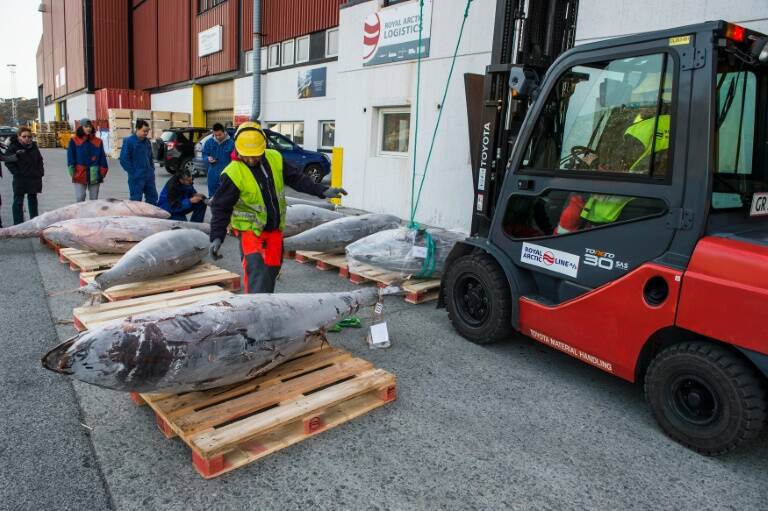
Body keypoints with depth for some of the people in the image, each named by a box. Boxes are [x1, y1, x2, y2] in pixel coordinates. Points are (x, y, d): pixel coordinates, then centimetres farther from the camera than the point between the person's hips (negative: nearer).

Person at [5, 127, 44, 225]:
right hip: (20, 179, -5)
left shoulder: (34, 146, 8)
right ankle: (18, 224, 2)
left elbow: (40, 160, 17)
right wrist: (16, 172, -16)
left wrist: (41, 171, 7)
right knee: (18, 202, -2)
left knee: (33, 200, 16)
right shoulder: (13, 147, -8)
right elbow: (8, 161, -9)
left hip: (34, 178, 5)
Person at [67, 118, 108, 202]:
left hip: (94, 175, 2)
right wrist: (72, 172, -7)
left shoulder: (98, 141, 6)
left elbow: (102, 158, 8)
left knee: (94, 200, 8)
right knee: (79, 199, -4)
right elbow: (71, 158, 1)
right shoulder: (74, 141, 1)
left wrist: (102, 172, 3)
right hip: (80, 175, -2)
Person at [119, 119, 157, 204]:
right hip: (136, 178, -7)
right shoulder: (129, 141, -9)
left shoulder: (147, 141, 11)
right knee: (136, 200, -1)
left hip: (149, 176, 7)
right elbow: (123, 159, -12)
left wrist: (152, 169, 11)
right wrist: (133, 172, -14)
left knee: (153, 198, 11)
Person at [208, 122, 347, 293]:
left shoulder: (275, 159, -6)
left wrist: (323, 191, -7)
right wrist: (217, 237, -23)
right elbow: (221, 207, -15)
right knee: (257, 270, -20)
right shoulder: (233, 174, -19)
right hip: (249, 229, -5)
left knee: (272, 270, 15)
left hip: (275, 229, 6)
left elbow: (296, 179, 2)